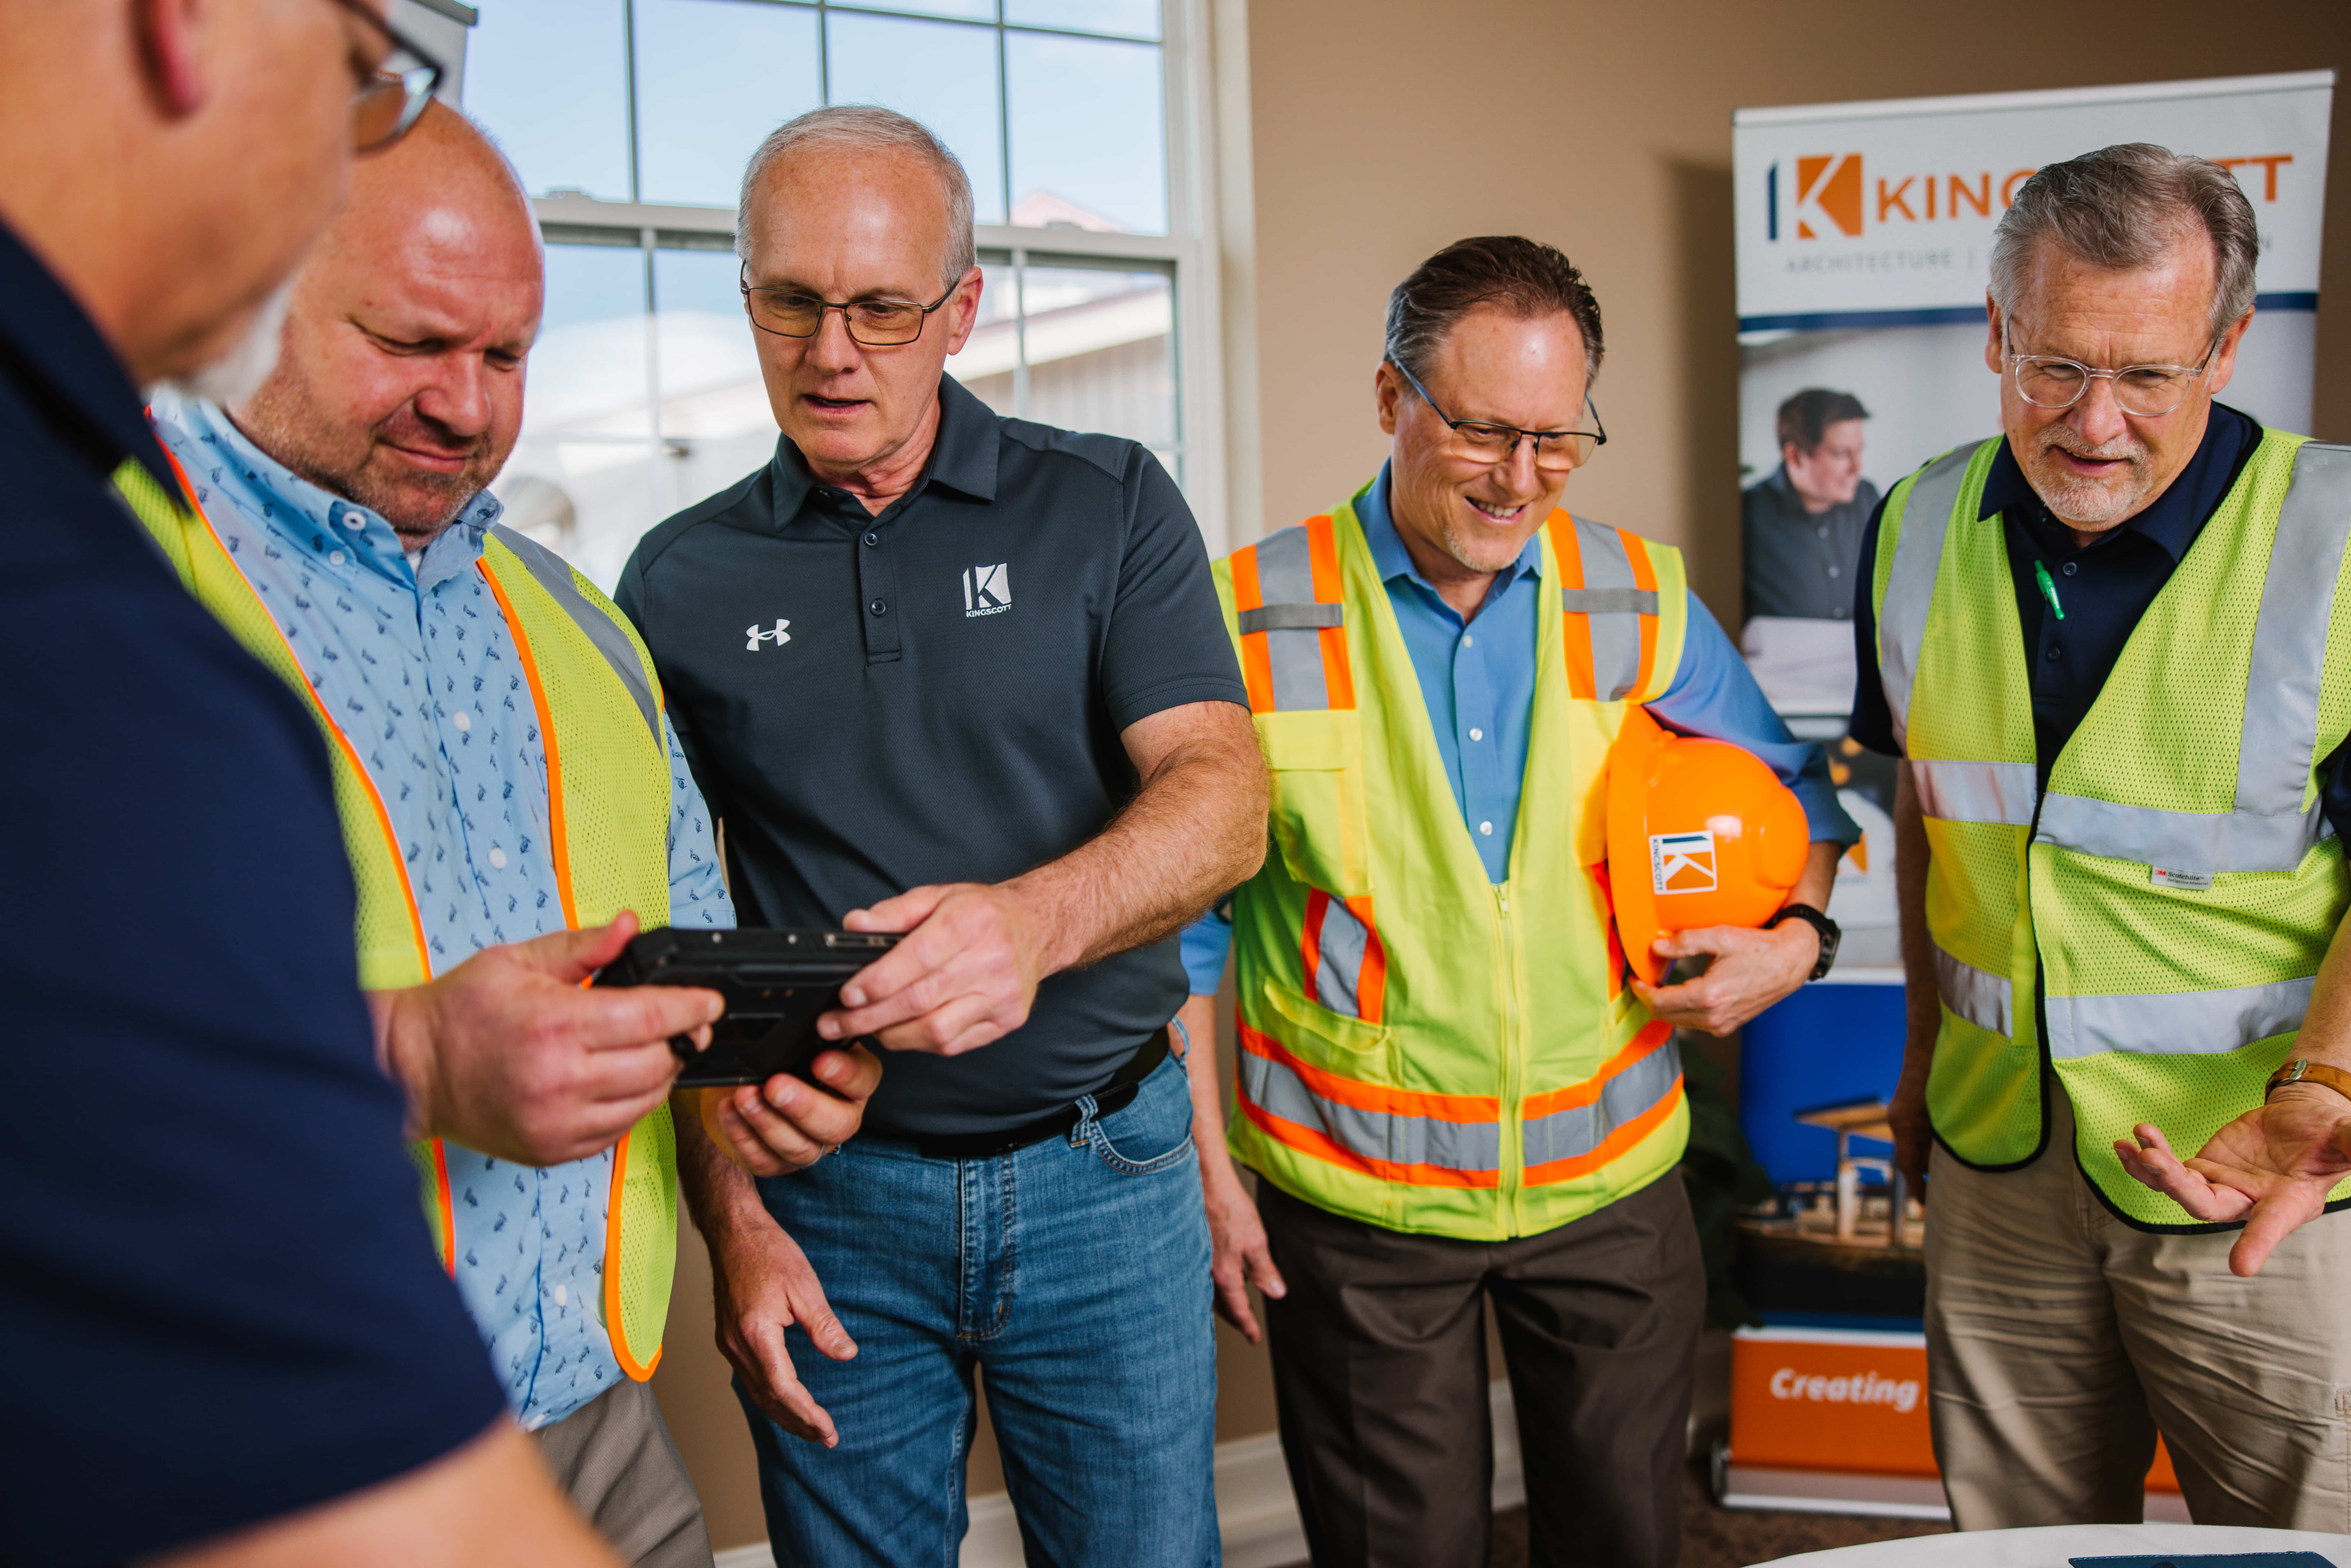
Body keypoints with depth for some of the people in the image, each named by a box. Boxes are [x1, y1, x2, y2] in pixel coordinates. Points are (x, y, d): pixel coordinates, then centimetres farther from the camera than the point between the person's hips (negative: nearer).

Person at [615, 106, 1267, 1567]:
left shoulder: (1109, 506, -1)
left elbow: (1225, 799, -12)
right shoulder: (680, 580, 2)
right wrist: (730, 1217, -5)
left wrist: (1039, 919, -32)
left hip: (1103, 1172, 0)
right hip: (823, 1195, 1)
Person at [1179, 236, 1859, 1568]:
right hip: (1356, 1202, -2)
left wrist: (1795, 938, -8)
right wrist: (1208, 1168, -2)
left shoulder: (1646, 602, 0)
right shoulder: (1253, 619, -7)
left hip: (1611, 1182, 3)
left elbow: (1789, 793, 13)